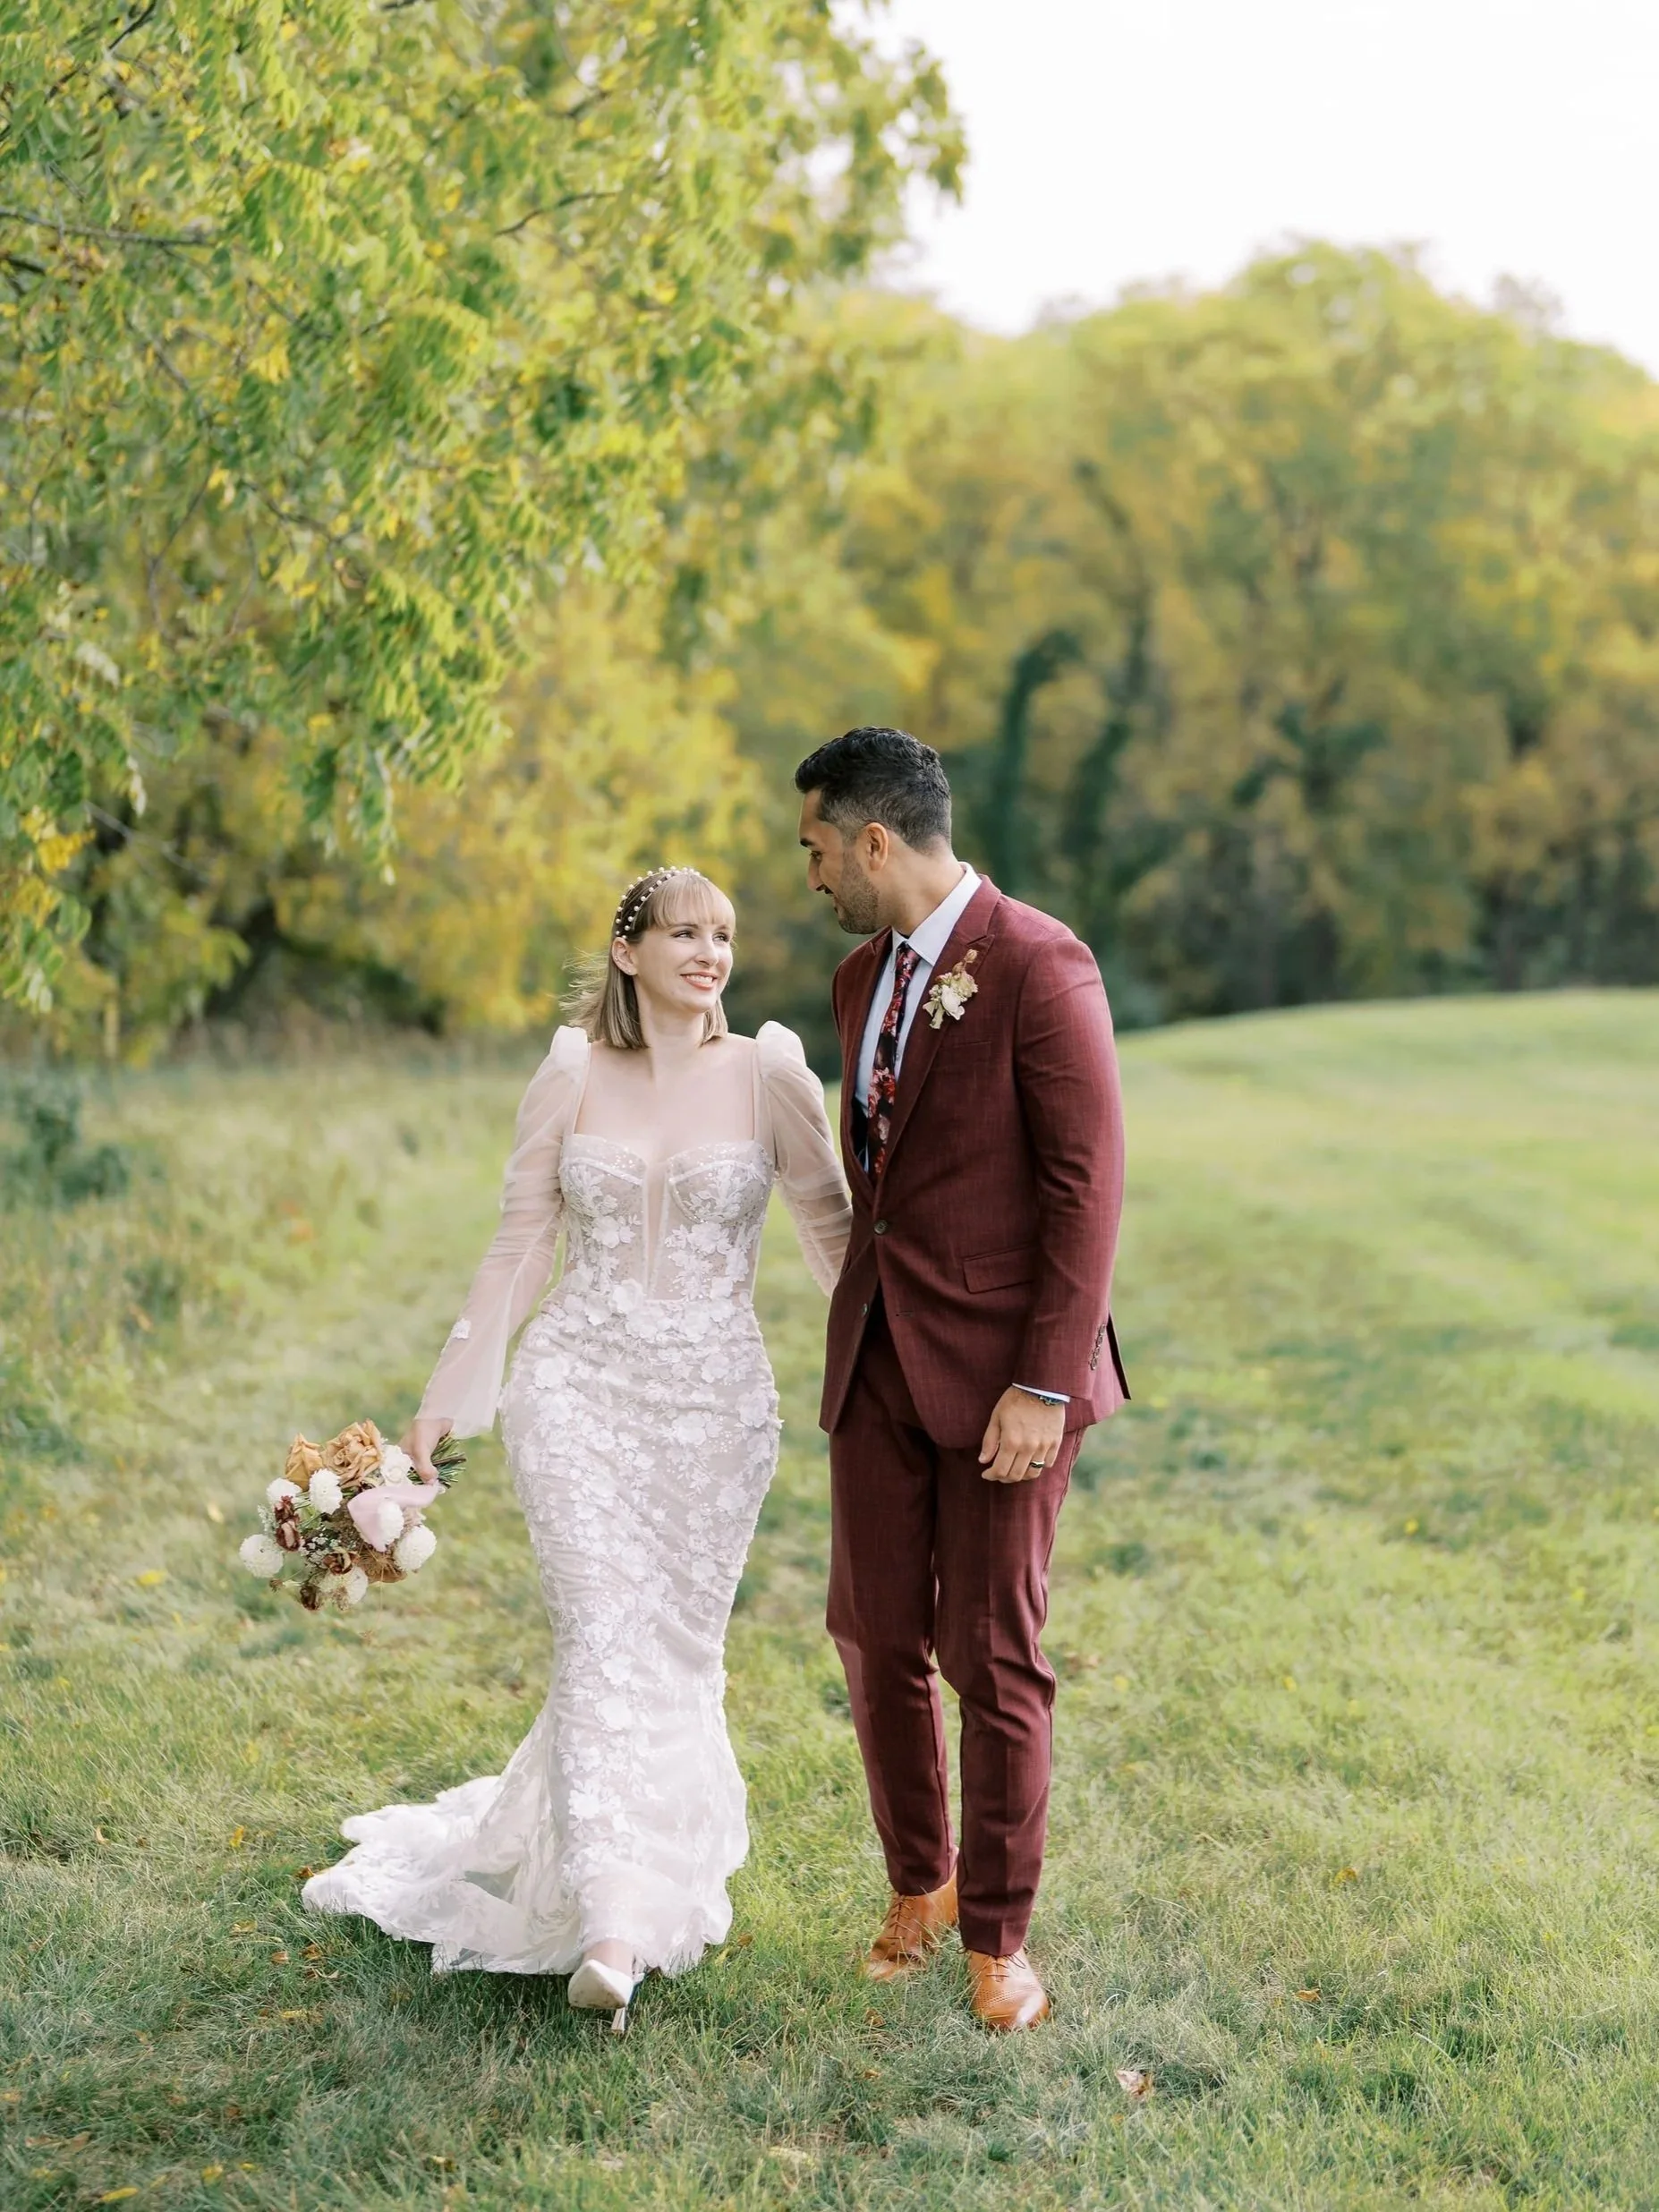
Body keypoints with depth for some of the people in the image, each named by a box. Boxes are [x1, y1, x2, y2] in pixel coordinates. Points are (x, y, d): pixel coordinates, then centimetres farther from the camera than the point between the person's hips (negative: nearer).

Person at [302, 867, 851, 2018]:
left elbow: (833, 1230, 6)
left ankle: (664, 1867, 27)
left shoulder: (769, 1074, -1)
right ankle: (610, 1923, -15)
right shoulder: (572, 1074, 1)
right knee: (603, 1634, -12)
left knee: (682, 1647, 6)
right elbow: (523, 1243, 7)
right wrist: (448, 1396, 8)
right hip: (581, 1391, 0)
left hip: (716, 1403, 1)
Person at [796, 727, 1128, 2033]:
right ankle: (918, 1885, 29)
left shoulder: (1039, 967, -13)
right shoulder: (863, 979, 12)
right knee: (876, 1637, 9)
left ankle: (998, 1934, 16)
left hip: (1004, 1369, -7)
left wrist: (1043, 1385, -18)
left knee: (993, 1657, 0)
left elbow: (1089, 1185, -15)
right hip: (879, 1355, 7)